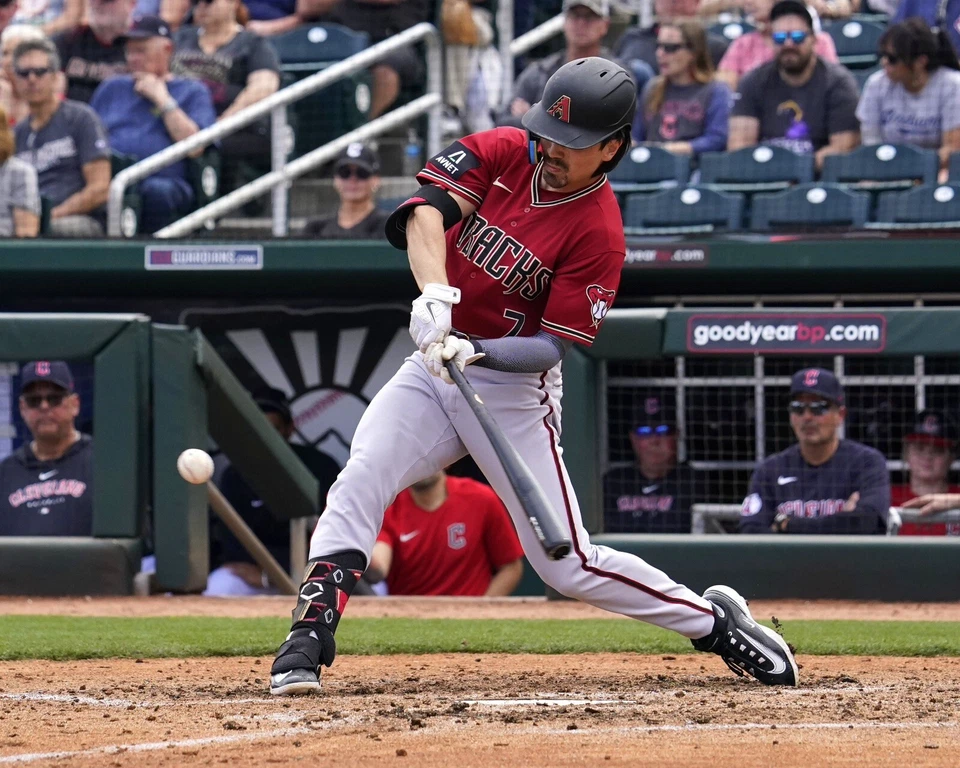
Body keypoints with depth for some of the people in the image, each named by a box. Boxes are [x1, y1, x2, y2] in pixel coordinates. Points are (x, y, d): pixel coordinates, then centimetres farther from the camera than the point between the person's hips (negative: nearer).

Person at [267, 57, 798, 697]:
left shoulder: (600, 233, -15)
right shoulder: (504, 152, -4)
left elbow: (551, 347, -16)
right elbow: (426, 209, -19)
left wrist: (476, 351, -34)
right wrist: (435, 293, -37)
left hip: (513, 389, -4)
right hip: (433, 368, 4)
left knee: (570, 565, -4)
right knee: (360, 482, -20)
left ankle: (715, 622, 13)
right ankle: (310, 640, -20)